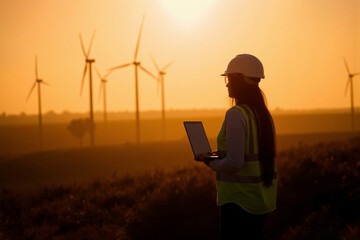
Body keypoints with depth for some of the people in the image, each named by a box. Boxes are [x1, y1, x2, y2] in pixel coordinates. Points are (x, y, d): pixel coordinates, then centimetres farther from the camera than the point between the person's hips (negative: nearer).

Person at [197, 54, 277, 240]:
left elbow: (234, 162, -22)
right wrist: (221, 155, 15)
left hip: (239, 200, -8)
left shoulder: (236, 114, -17)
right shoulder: (263, 114, 9)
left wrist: (211, 163, -4)